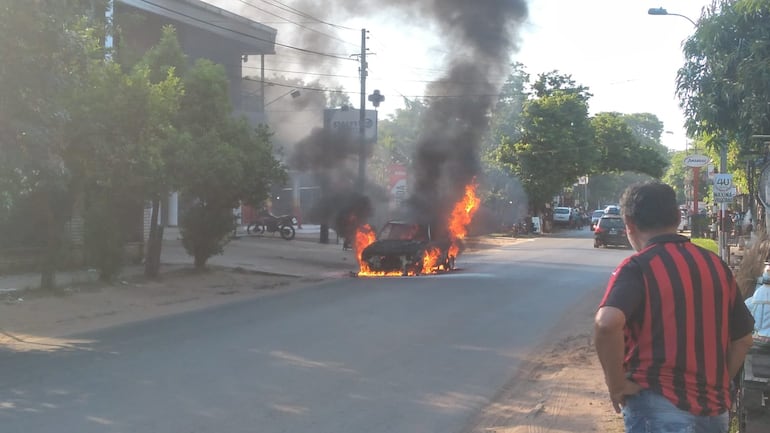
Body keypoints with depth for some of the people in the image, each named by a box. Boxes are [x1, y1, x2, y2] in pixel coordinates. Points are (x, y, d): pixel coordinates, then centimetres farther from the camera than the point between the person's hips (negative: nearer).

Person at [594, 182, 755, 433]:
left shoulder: (637, 268, -12)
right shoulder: (716, 265, 8)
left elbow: (607, 323, -30)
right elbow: (743, 339, 14)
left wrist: (616, 384, -18)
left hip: (660, 408, -6)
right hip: (714, 408, 7)